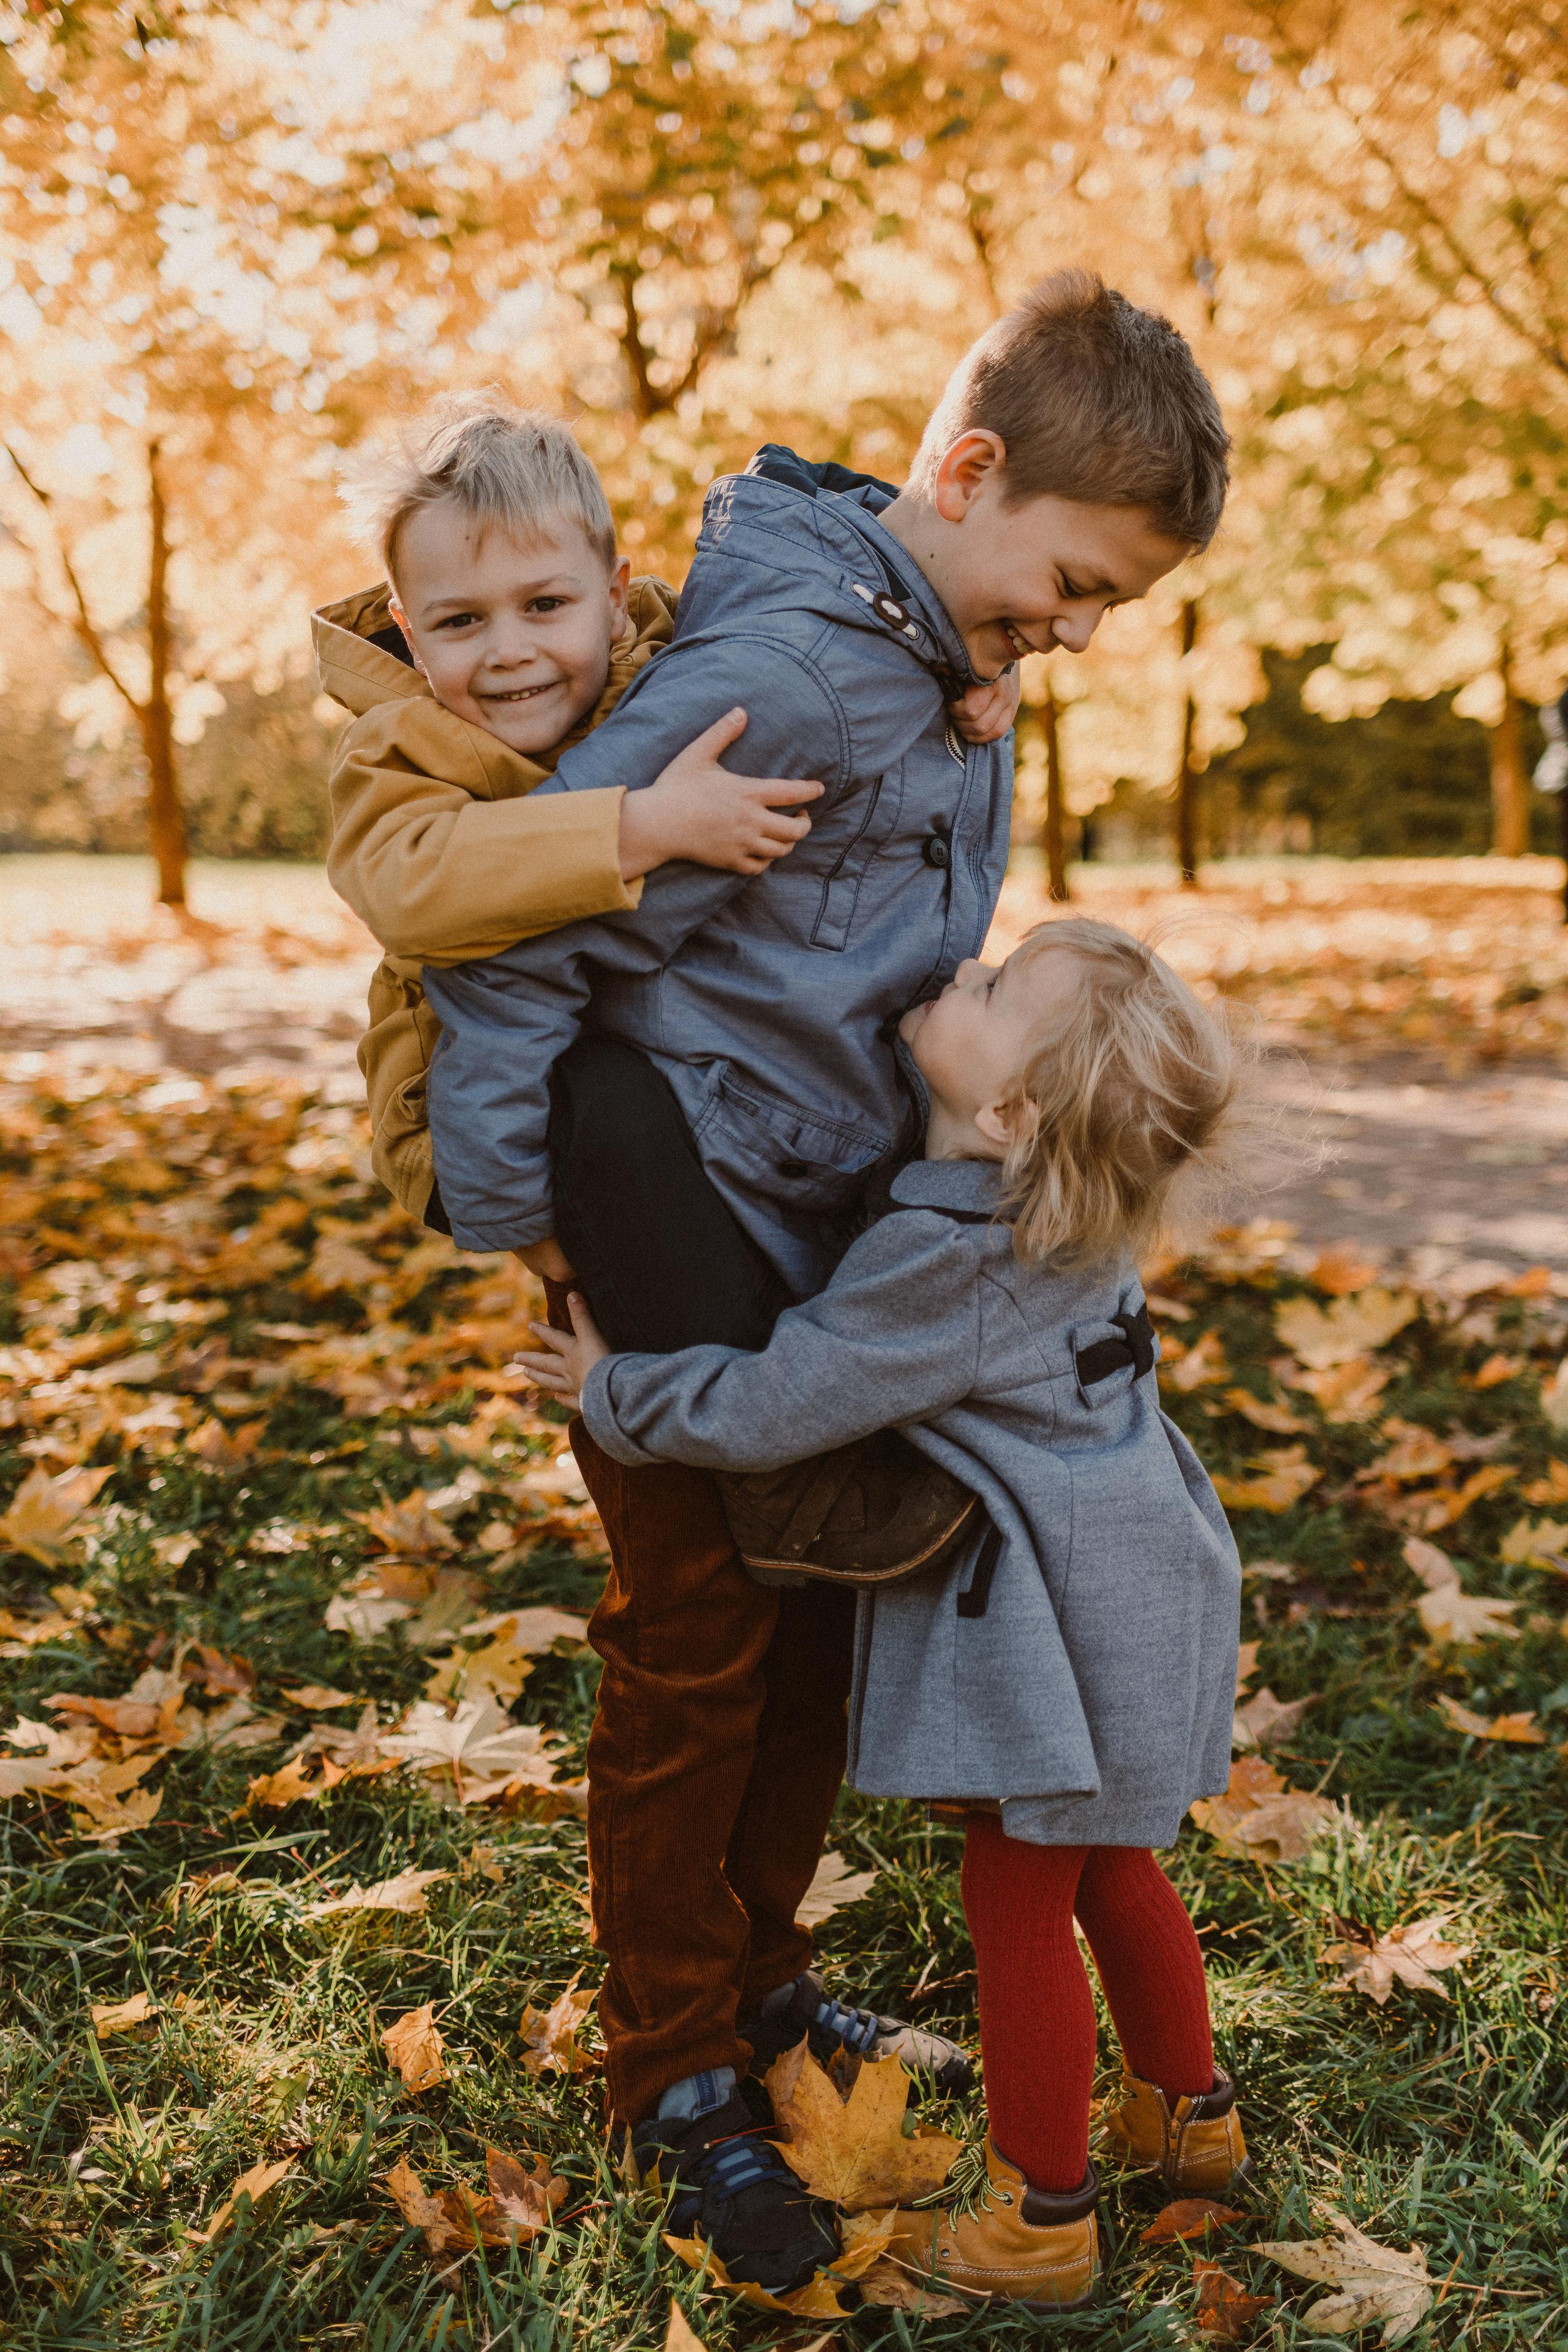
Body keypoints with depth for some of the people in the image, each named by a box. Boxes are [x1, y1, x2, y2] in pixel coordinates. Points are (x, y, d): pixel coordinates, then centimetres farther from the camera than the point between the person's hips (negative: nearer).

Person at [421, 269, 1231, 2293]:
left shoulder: (956, 667, 5)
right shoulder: (791, 666, -25)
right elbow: (515, 927, -23)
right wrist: (509, 1210, -17)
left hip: (836, 1225, 9)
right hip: (683, 1232, -8)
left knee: (818, 1618, 17)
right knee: (695, 1651, 3)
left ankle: (760, 1978, 37)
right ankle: (676, 2076, 22)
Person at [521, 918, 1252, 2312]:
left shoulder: (950, 1257, -28)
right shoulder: (1070, 1220, -1)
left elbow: (765, 1409, -21)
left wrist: (615, 1395, -5)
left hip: (1053, 1625, -9)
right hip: (1125, 1593, 9)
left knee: (1017, 1901, 6)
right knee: (1104, 1870, 24)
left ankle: (1042, 2218, 22)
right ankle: (1191, 2115, 43)